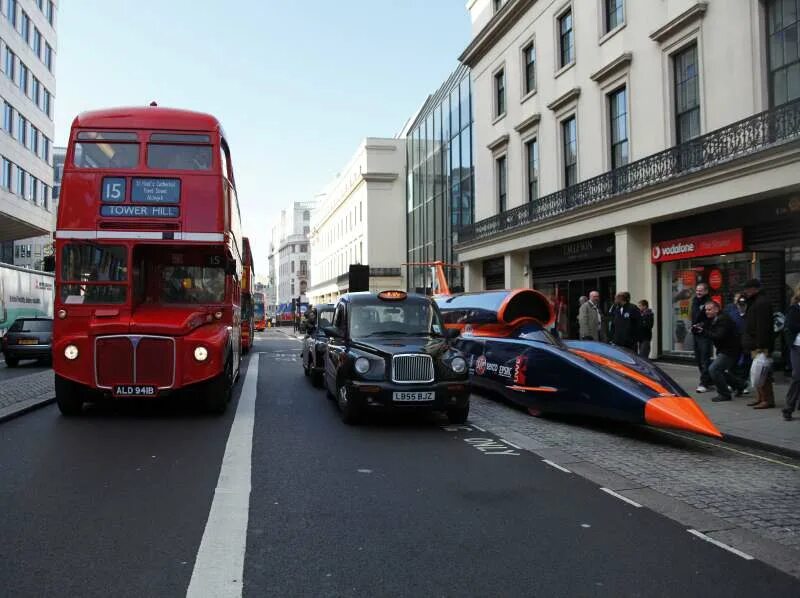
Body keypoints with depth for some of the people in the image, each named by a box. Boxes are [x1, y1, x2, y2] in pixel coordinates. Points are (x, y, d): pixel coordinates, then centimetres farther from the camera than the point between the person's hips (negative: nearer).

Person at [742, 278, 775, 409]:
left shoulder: (761, 303, -14)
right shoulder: (754, 302, 20)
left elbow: (762, 326, -21)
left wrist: (760, 346, -24)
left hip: (760, 346, -11)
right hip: (755, 345, 11)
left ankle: (768, 399, -8)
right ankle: (760, 397, 20)